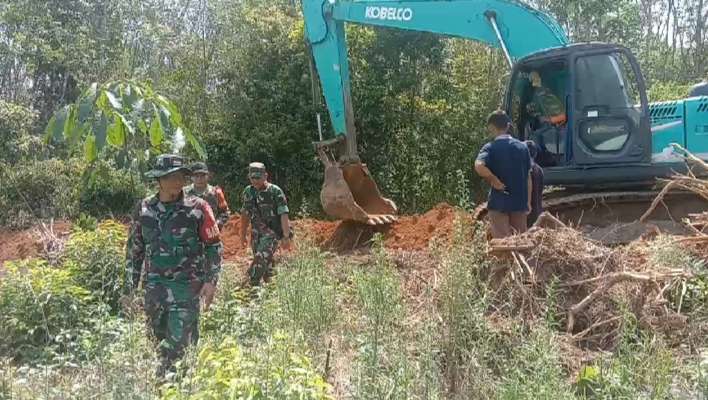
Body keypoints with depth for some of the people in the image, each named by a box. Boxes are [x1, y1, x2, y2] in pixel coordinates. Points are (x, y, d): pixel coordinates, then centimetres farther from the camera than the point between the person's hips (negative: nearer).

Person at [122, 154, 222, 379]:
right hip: (154, 288, 4)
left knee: (178, 345, -8)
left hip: (187, 287, -4)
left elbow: (214, 246, -1)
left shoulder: (197, 208, -5)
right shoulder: (143, 209, 5)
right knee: (159, 343, 13)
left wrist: (211, 281, -11)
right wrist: (128, 288, 11)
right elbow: (135, 250, 12)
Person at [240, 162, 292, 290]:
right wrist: (243, 235, 18)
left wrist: (286, 236, -20)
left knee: (261, 259, -20)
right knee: (265, 262, 11)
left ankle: (253, 286, -18)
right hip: (256, 233, 6)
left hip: (271, 231, -6)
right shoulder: (248, 192, 5)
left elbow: (284, 215, -15)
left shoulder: (275, 191, -12)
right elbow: (245, 214, 15)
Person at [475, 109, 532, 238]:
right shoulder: (522, 147, 5)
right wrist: (528, 201, 15)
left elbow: (479, 166, -28)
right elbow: (528, 177, 9)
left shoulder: (491, 147, -8)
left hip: (499, 203, -4)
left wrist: (493, 179, -13)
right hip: (519, 202, 4)